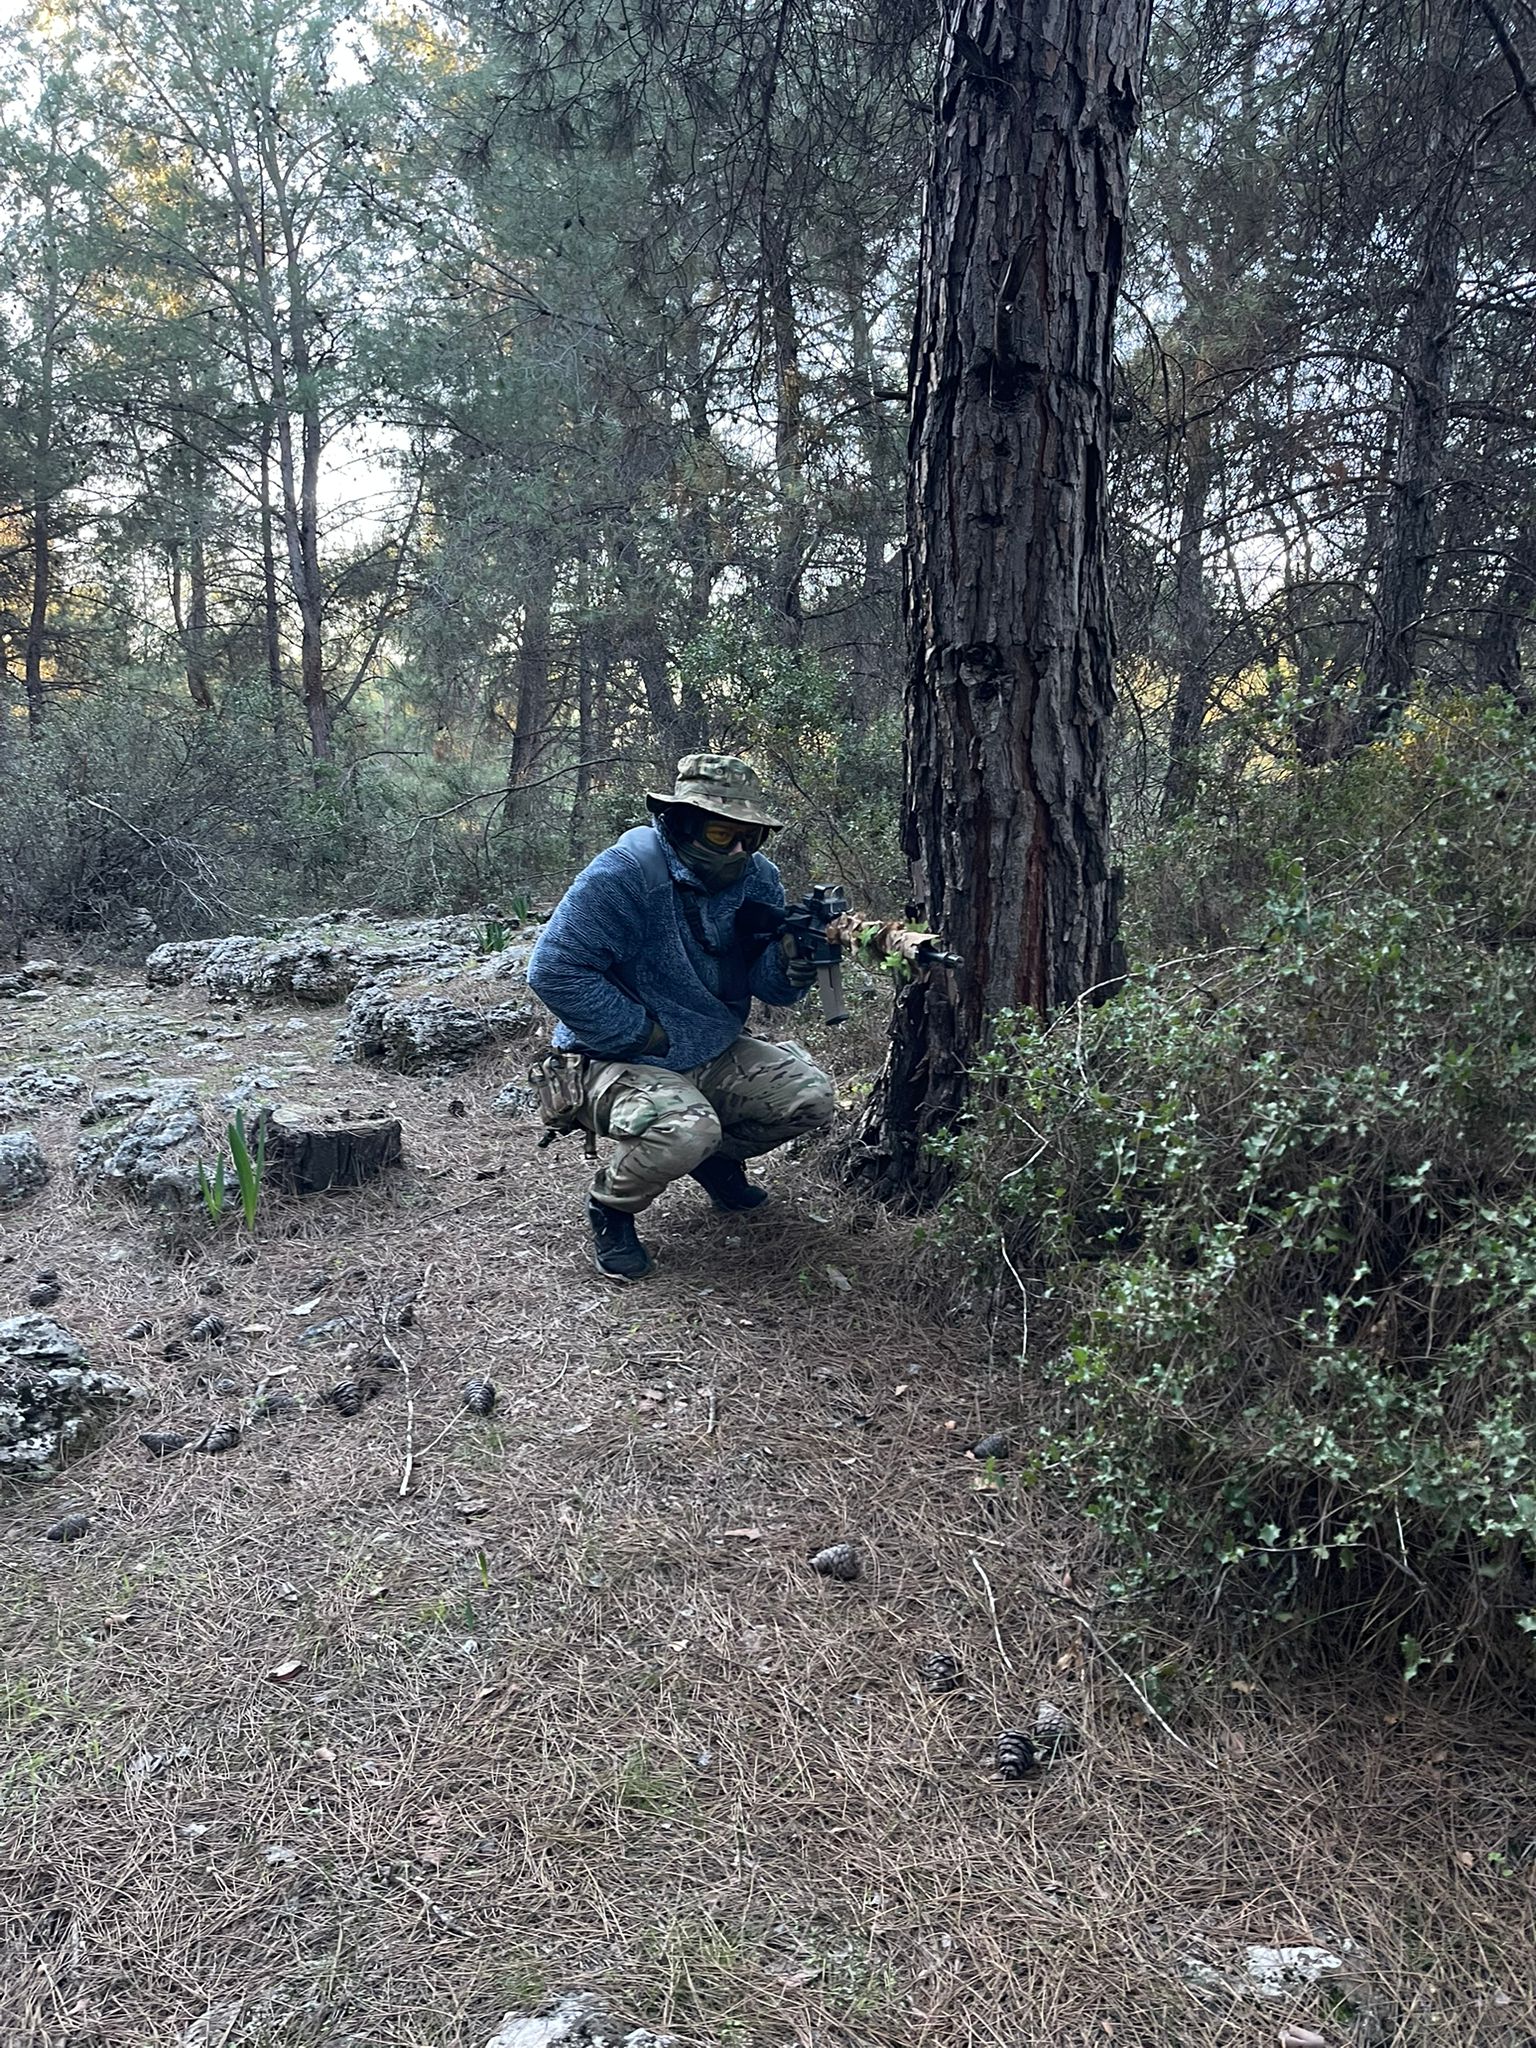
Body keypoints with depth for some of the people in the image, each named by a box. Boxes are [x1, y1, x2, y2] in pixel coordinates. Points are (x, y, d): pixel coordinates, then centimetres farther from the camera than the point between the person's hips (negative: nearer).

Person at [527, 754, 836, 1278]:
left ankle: (718, 1156, 21)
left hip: (718, 1053, 7)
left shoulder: (758, 878, -1)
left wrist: (792, 962, -25)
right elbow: (554, 969, -25)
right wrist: (642, 1034, -22)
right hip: (622, 1059, -7)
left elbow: (768, 986, 0)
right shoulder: (625, 873, -21)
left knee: (809, 1097, -8)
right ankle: (611, 1208, -1)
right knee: (685, 1129, -34)